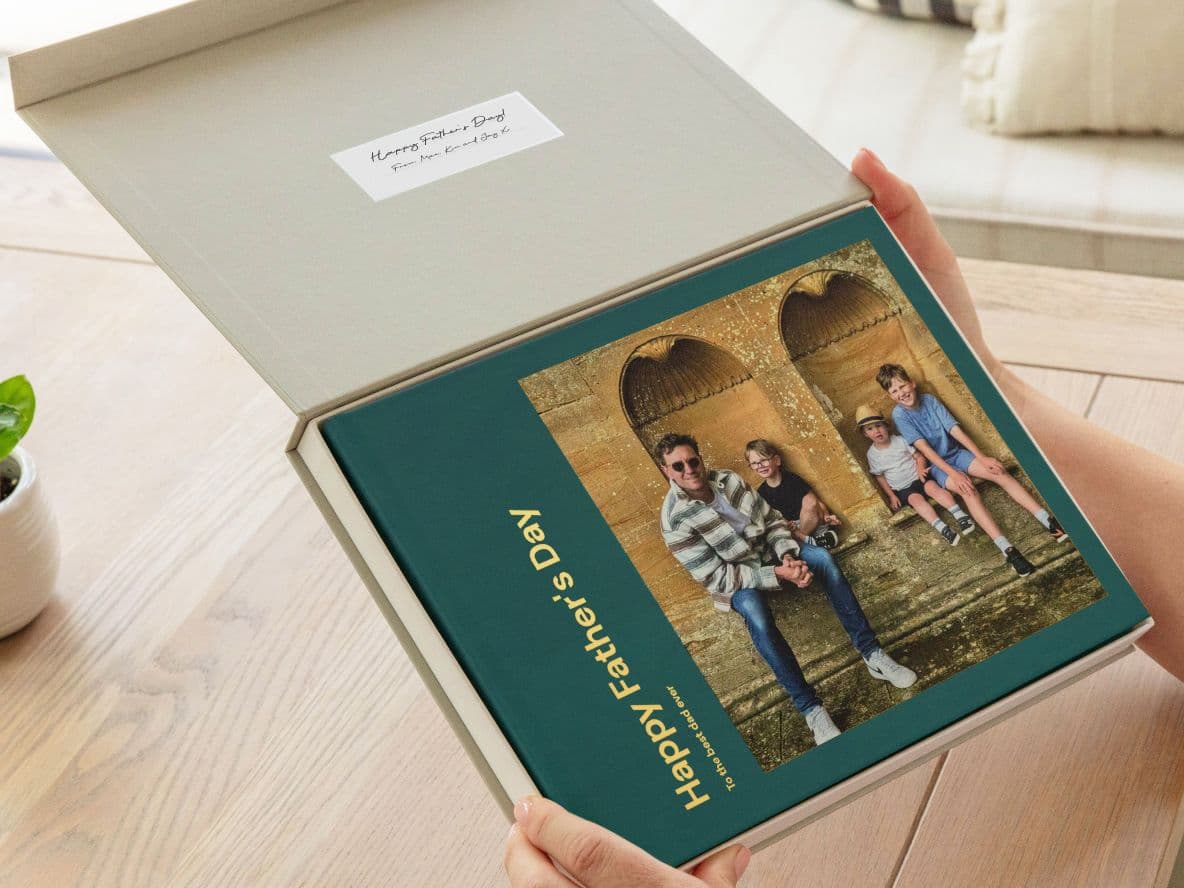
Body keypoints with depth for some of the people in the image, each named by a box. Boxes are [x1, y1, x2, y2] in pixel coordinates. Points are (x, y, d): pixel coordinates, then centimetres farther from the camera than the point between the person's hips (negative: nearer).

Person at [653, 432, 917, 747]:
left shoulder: (727, 480, -6)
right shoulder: (675, 520, -22)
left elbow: (772, 520, 2)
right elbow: (717, 577, -22)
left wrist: (788, 555, -18)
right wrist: (777, 575, -27)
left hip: (768, 552, 5)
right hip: (734, 580, -5)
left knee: (822, 557, -21)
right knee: (753, 608, -37)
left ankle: (871, 653, -17)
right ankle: (809, 708, -35)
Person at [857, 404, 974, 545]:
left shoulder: (900, 440, 1)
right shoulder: (872, 454, 1)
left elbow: (919, 456, 3)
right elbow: (879, 477, 7)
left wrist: (921, 469, -17)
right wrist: (891, 496, -2)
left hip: (918, 478, 1)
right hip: (902, 489, -1)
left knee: (933, 487, -29)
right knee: (916, 499, -30)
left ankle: (960, 516, -39)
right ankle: (942, 529, -47)